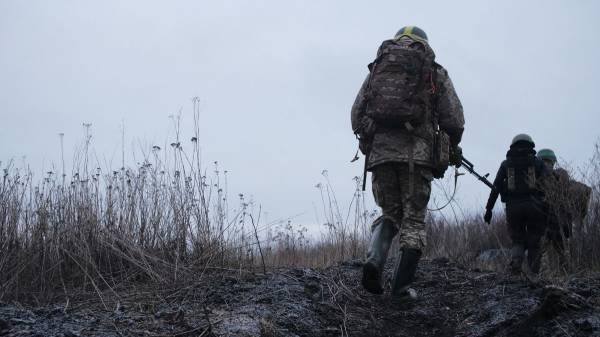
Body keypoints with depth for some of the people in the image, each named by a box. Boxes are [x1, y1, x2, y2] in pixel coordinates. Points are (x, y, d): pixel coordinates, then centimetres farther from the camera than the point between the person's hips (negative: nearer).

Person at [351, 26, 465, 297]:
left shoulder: (377, 68, 20)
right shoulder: (435, 73, 13)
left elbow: (356, 114, 14)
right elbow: (454, 119, 6)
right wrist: (452, 149, 23)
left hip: (379, 151, 3)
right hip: (417, 152, -2)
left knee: (390, 214, 17)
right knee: (413, 220, 6)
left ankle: (374, 260, -10)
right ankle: (401, 288, -2)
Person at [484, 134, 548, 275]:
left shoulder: (506, 164, 13)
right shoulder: (537, 162, 10)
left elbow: (496, 188, 5)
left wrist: (489, 209, 6)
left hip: (513, 207, 1)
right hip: (534, 206, -1)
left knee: (518, 241, 12)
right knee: (533, 242, 10)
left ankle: (515, 261, -16)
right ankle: (534, 273, 1)